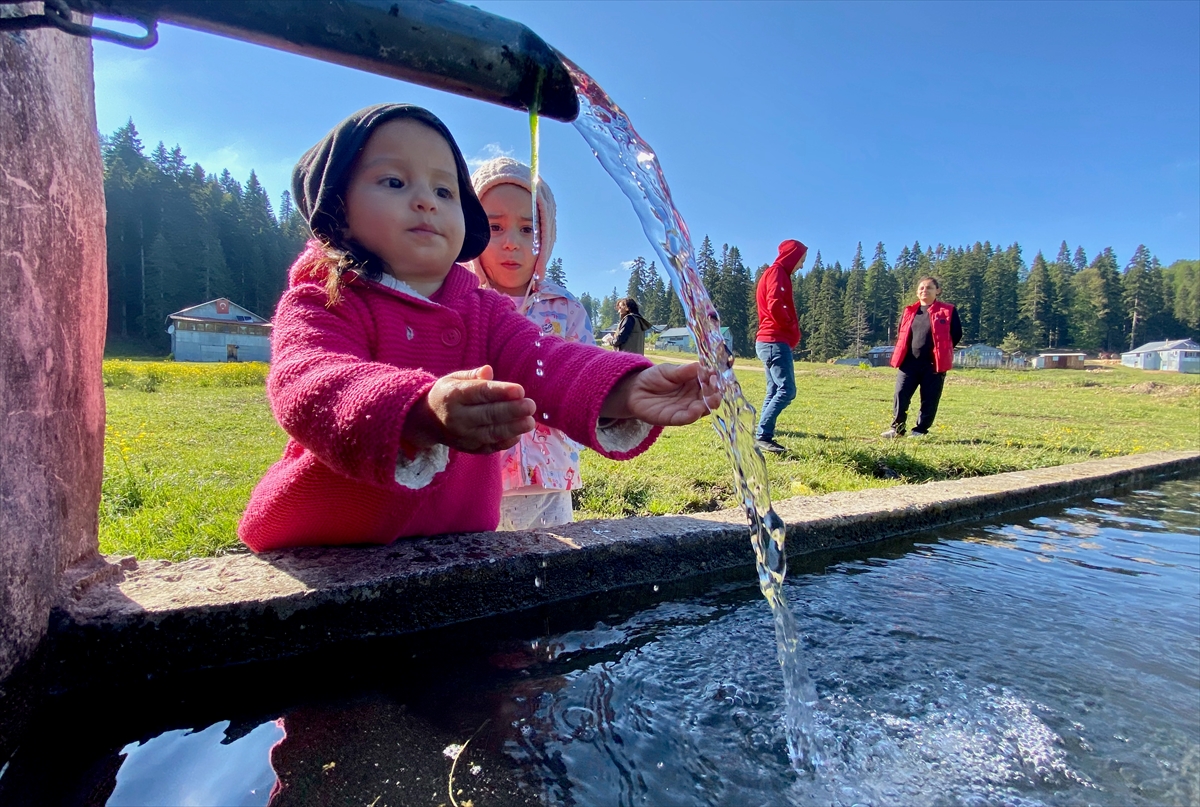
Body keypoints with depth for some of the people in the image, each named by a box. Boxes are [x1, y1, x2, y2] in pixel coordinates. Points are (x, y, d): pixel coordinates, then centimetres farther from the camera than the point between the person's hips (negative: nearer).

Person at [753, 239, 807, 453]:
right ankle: (763, 435, -15)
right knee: (787, 390, -13)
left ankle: (763, 436, 8)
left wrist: (790, 328, 8)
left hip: (769, 342, 11)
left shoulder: (774, 274, 23)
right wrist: (792, 327, -8)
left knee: (774, 391, 9)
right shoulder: (777, 272, -8)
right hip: (776, 342, -11)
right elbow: (775, 307, -23)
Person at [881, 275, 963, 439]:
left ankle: (920, 431, 13)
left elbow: (957, 334, 5)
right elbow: (900, 334, 21)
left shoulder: (948, 311, 1)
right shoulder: (909, 312, 11)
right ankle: (897, 428, 7)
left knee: (929, 399, 2)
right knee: (901, 394, -3)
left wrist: (941, 352, 6)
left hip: (934, 364, -3)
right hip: (909, 362, 3)